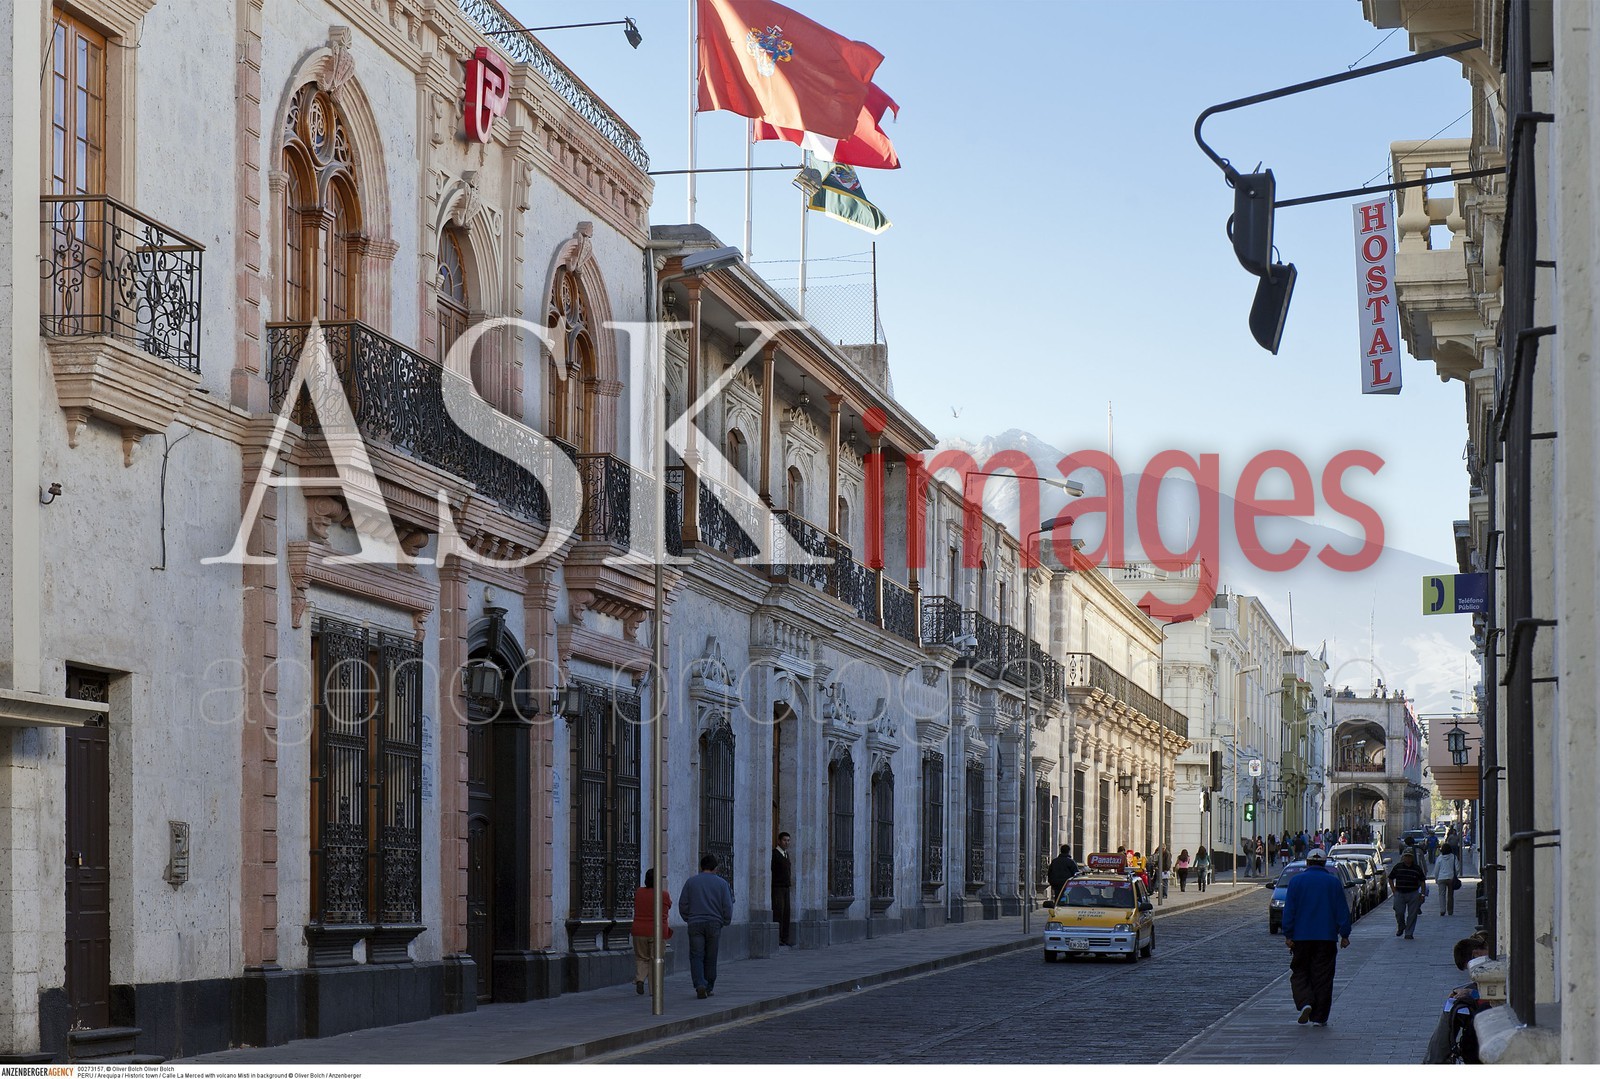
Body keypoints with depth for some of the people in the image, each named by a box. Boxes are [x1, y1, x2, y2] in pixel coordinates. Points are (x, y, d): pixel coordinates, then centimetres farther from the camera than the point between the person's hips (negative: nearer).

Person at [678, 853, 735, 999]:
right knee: (710, 958, 9)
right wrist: (726, 921, 16)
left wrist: (688, 919, 18)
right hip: (714, 924, 0)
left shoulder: (691, 882, 4)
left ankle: (700, 985, -21)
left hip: (695, 923, 0)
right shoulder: (721, 883, 2)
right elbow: (727, 906, 0)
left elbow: (682, 904, 4)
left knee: (696, 956, -2)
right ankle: (708, 988, 16)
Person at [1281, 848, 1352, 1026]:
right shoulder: (1334, 883, 3)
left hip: (1301, 937, -1)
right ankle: (1319, 1017, 4)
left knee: (1299, 973, 10)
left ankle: (1305, 1003, -14)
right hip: (1326, 937, 1)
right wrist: (1344, 935, 8)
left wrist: (1288, 935, 1)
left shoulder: (1296, 882, 0)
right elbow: (1342, 911, 3)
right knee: (1322, 976, 4)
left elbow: (1289, 911, -2)